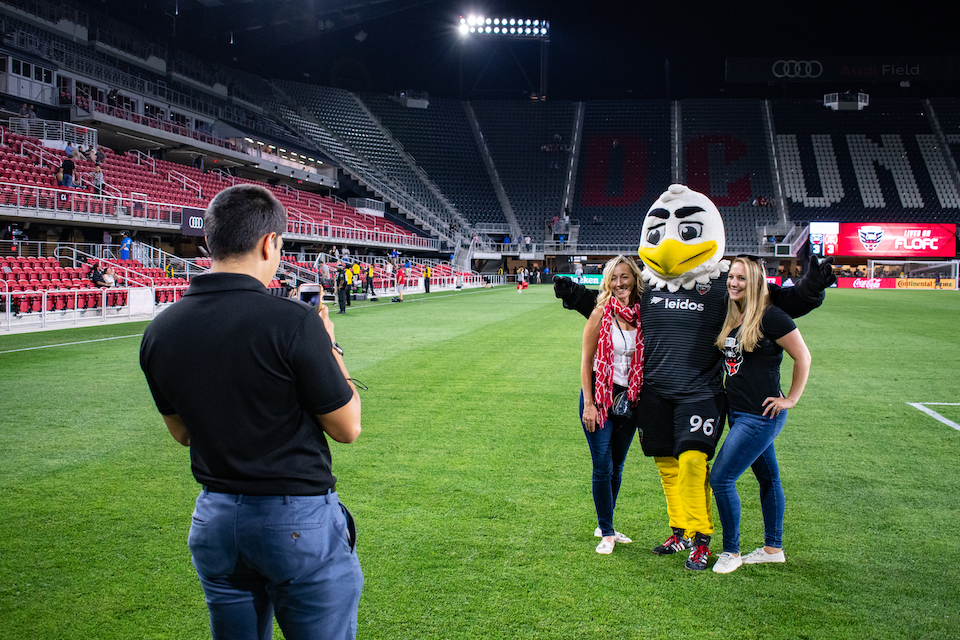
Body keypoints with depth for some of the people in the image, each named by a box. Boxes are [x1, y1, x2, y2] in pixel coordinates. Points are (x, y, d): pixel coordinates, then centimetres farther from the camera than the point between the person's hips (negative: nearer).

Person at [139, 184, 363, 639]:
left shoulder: (159, 332, -2)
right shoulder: (292, 321, -19)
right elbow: (347, 428, -10)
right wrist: (329, 347, 3)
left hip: (215, 519, 6)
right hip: (299, 522, -5)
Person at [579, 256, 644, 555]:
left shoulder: (642, 315, 2)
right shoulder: (602, 313, -9)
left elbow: (646, 359, 10)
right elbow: (586, 361, -7)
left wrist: (641, 401, 5)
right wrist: (589, 404, -12)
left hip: (629, 397, 4)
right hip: (600, 395, -4)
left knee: (617, 466, 13)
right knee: (603, 468, -3)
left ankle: (605, 525, 30)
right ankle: (607, 533, 10)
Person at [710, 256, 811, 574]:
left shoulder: (771, 317, -15)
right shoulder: (732, 317, 8)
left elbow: (803, 357, -11)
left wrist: (791, 399, -10)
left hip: (760, 417, -8)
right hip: (738, 412, 8)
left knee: (721, 478, -9)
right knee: (767, 478, 18)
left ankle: (731, 551, 5)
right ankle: (773, 548, 29)